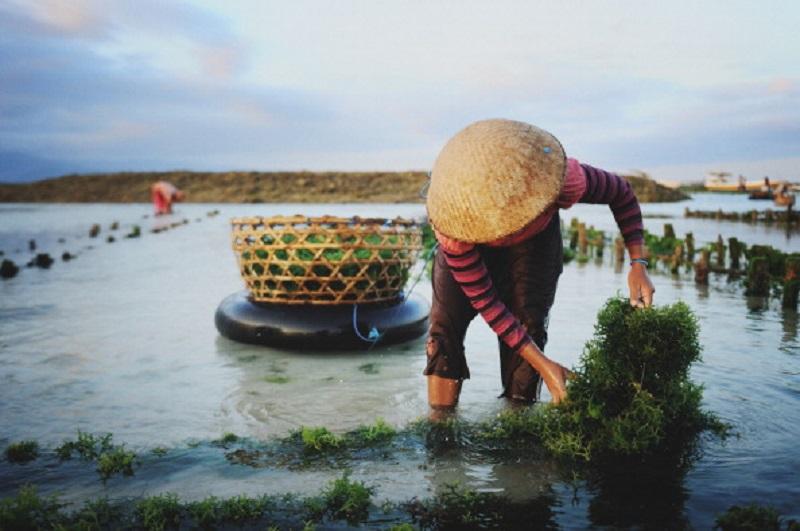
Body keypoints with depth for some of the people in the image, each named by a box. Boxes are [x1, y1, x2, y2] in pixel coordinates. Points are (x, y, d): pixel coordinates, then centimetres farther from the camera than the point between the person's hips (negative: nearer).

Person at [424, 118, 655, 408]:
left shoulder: (566, 181, -41)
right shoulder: (452, 225, -41)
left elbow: (622, 193, -17)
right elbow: (483, 301, -31)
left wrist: (638, 263, -27)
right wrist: (543, 364, -31)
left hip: (536, 237, 1)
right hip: (469, 240, -1)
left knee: (527, 321, -12)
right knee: (445, 323, -13)